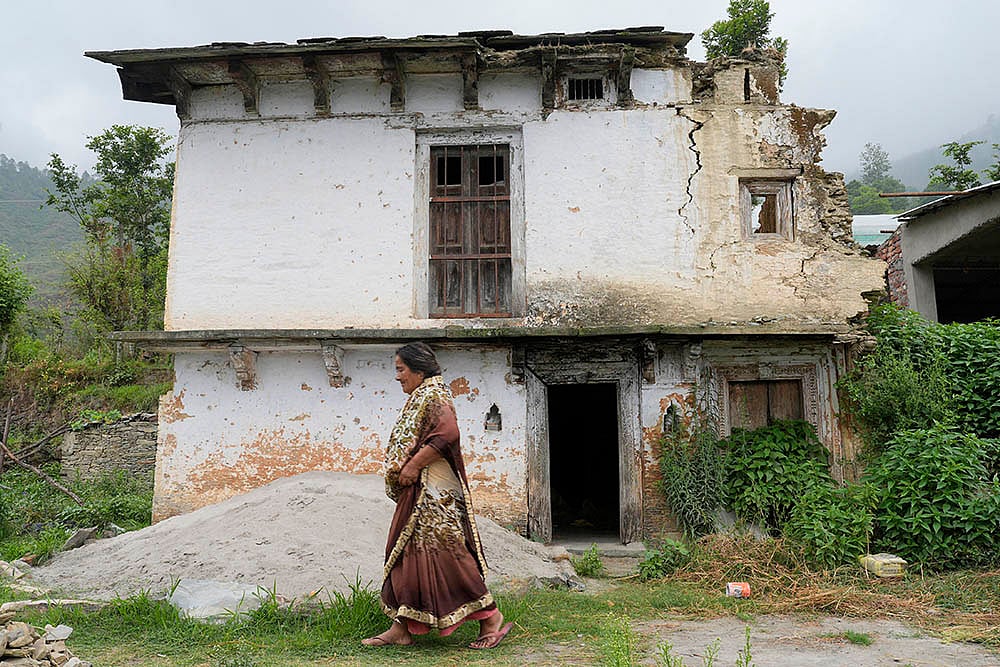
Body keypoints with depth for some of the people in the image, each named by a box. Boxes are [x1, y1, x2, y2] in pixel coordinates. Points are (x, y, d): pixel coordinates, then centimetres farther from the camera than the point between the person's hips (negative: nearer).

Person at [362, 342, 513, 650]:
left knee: (443, 551, -8)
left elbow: (447, 433, -27)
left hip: (434, 491, -10)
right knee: (406, 552, 10)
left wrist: (413, 465, -22)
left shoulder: (434, 396, -11)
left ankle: (490, 616, 3)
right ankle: (401, 628, 16)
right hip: (417, 492, 11)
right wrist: (405, 469, 8)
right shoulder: (420, 399, 19)